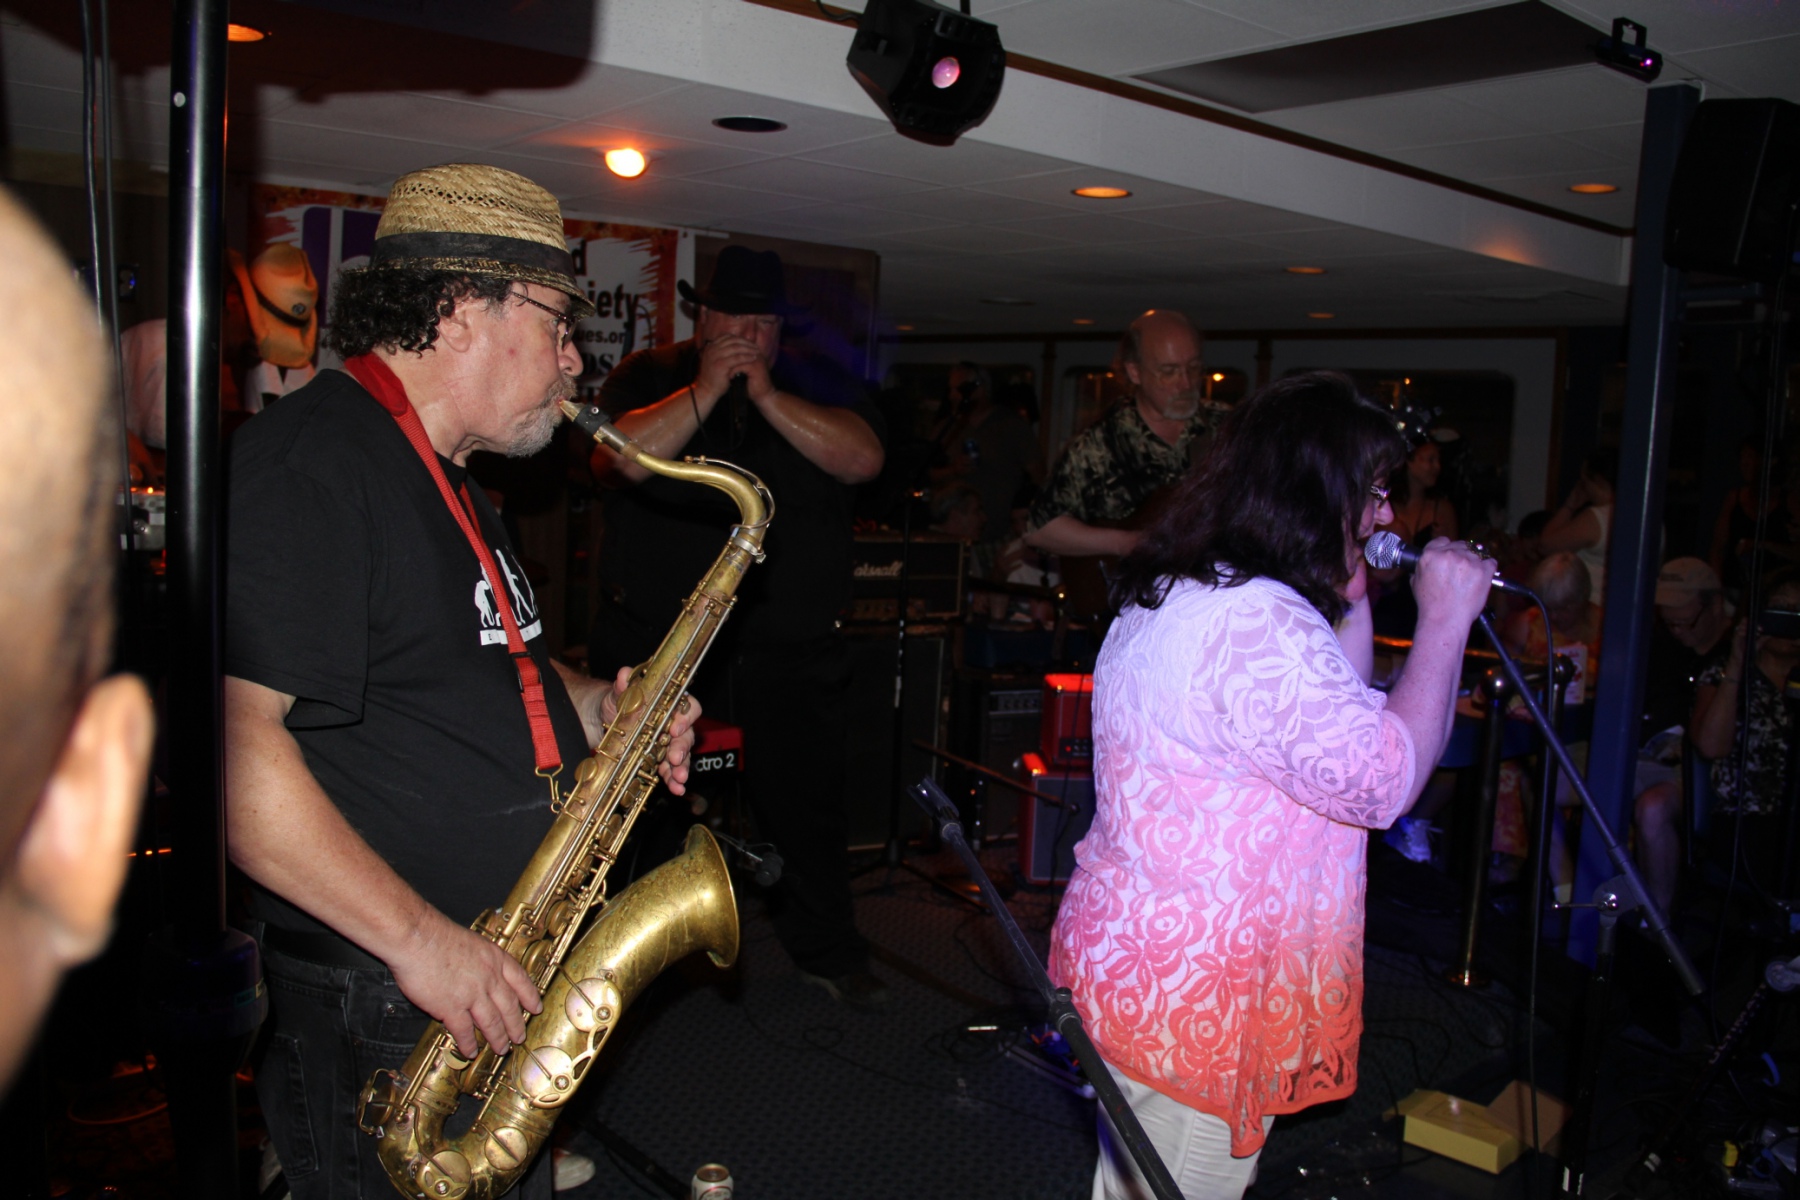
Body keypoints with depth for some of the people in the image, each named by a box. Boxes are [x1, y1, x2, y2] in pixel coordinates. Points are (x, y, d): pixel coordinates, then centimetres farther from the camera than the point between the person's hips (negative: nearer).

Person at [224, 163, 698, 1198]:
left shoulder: (447, 482, 14)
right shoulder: (304, 469, -20)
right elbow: (225, 736, -29)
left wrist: (592, 709, 5)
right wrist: (416, 936, -27)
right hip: (379, 1019, -9)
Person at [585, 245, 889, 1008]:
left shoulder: (817, 387, 10)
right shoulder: (649, 376, 6)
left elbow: (862, 458, -9)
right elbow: (617, 460, -12)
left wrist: (766, 394, -14)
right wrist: (705, 392, -17)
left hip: (790, 651, 1)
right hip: (653, 640, -1)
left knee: (806, 800, 6)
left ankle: (827, 951, 26)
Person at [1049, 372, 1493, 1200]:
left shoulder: (1179, 595, 10)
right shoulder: (1258, 621, -25)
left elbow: (1333, 714, 18)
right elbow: (1385, 777, -25)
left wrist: (1354, 599, 8)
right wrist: (1444, 621, -15)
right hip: (1191, 1000, -10)